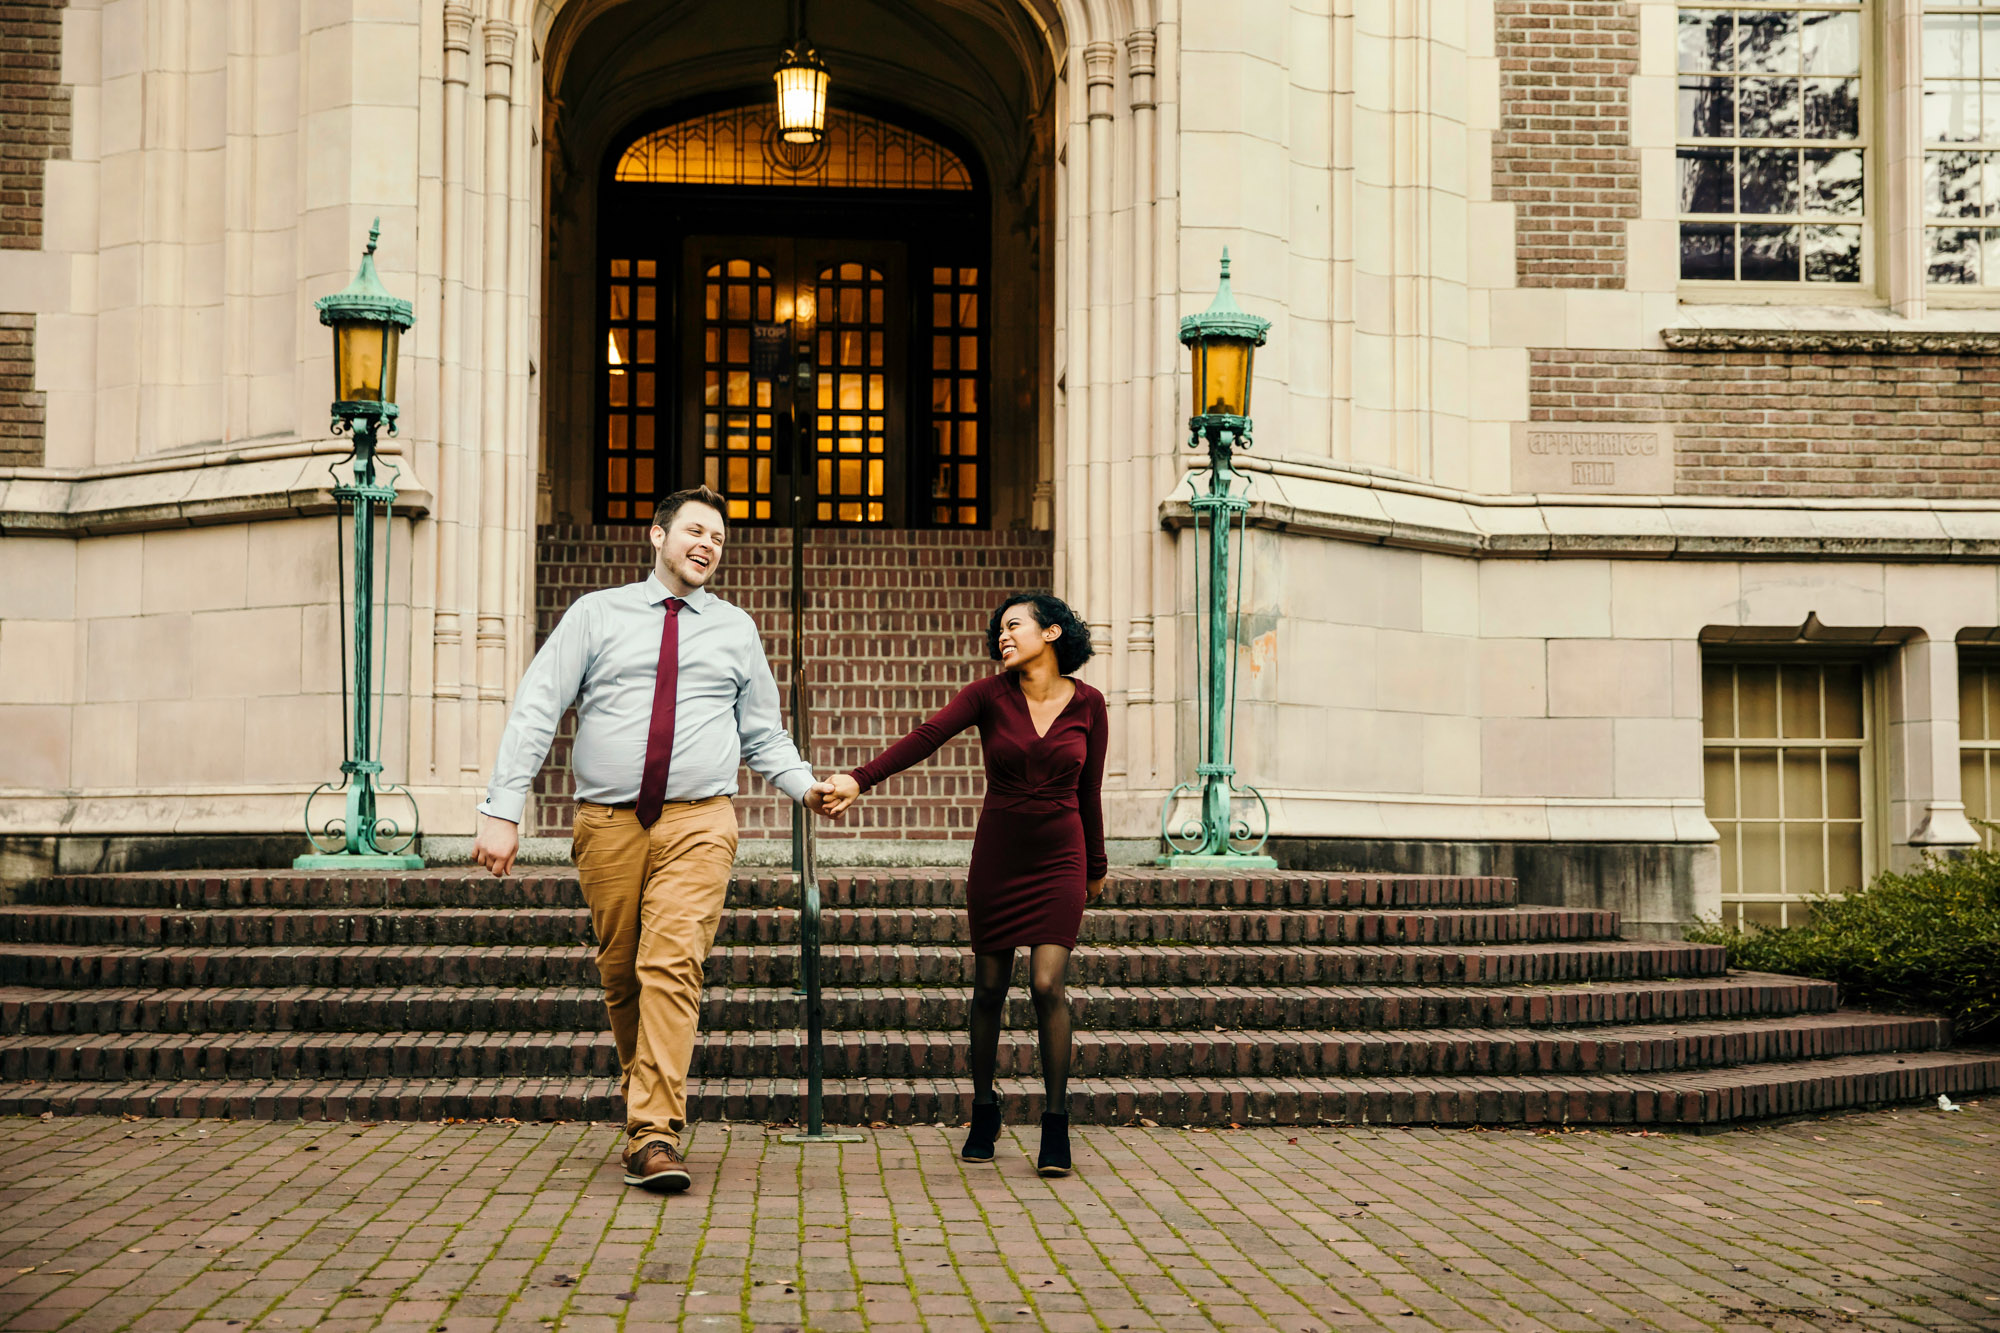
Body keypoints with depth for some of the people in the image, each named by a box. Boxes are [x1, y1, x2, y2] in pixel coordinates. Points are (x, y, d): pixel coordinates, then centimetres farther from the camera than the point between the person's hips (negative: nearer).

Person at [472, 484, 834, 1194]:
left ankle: (654, 1137, -17)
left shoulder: (736, 629, 14)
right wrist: (503, 810, -7)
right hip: (608, 823, 1)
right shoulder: (597, 614, 8)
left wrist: (805, 785, 1)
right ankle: (649, 1101, 26)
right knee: (620, 974, 6)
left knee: (672, 966, -15)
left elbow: (763, 733, 20)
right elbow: (535, 709, 2)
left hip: (699, 822, -1)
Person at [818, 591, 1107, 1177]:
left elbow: (1089, 791, 9)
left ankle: (1056, 1123, -3)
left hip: (1059, 859, -1)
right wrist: (860, 779, -34)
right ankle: (983, 1112, 24)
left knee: (1047, 984, -13)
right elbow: (925, 738, -20)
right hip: (997, 857, 1)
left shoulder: (1087, 704, -1)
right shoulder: (990, 695, -4)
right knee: (989, 989, 6)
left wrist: (1095, 866, 19)